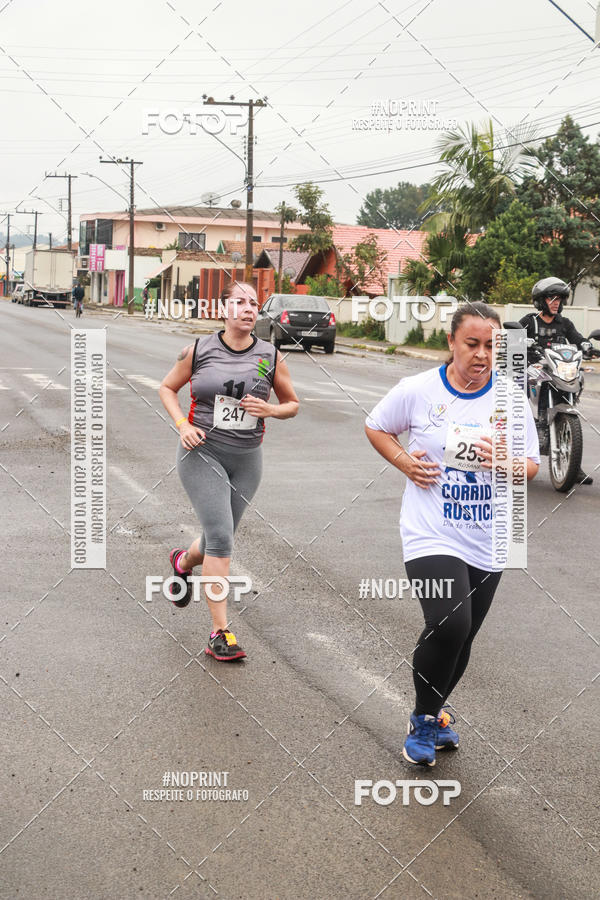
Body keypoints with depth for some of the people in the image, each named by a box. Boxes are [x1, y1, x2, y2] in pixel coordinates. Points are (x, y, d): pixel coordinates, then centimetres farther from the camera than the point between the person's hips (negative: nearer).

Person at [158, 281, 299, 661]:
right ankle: (221, 632, -10)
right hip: (202, 453, -3)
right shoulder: (199, 350, -3)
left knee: (220, 540, 14)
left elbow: (293, 404, 11)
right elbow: (167, 388, 11)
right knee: (221, 536, -16)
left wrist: (269, 409, -11)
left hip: (246, 459, 3)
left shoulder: (271, 356, 1)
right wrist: (183, 424, -6)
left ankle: (184, 562, 52)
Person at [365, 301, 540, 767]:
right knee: (449, 624, -22)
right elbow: (376, 427, 11)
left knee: (461, 641, 12)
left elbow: (532, 465, 6)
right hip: (432, 534, -3)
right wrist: (405, 462, -6)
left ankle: (434, 712, 40)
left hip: (487, 541, 4)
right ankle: (424, 718, 2)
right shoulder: (417, 389, -5)